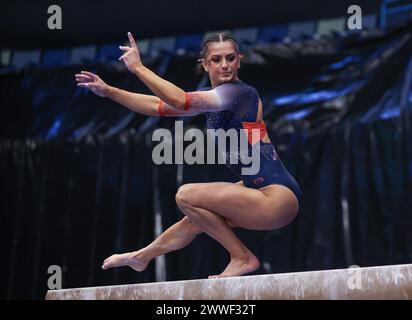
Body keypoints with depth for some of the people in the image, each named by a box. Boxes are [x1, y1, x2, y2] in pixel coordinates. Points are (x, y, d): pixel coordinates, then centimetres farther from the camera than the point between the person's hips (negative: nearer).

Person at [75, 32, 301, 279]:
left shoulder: (240, 92, -14)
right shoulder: (213, 97, 13)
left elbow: (182, 102, -26)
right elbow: (159, 106, 17)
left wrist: (138, 68, -17)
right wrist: (108, 91, 13)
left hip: (278, 197, -10)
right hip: (259, 189, 10)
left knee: (187, 196, -11)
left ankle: (242, 258, -3)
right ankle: (142, 257, 50)